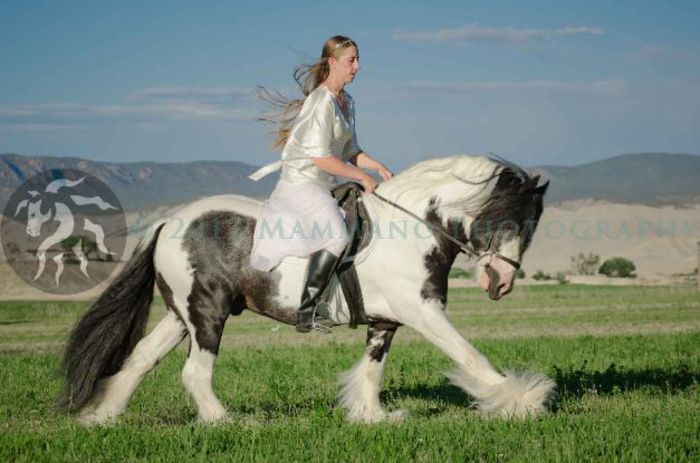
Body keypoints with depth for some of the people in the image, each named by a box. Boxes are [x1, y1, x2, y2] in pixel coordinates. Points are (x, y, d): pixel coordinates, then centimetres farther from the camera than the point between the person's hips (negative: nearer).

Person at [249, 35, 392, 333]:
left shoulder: (346, 102, 14)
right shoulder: (321, 102, -16)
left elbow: (350, 151, 19)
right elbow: (320, 157, -21)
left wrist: (377, 167, 1)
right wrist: (362, 177, -16)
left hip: (326, 185, 10)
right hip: (301, 182, -10)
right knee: (336, 235, -30)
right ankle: (306, 311, -28)